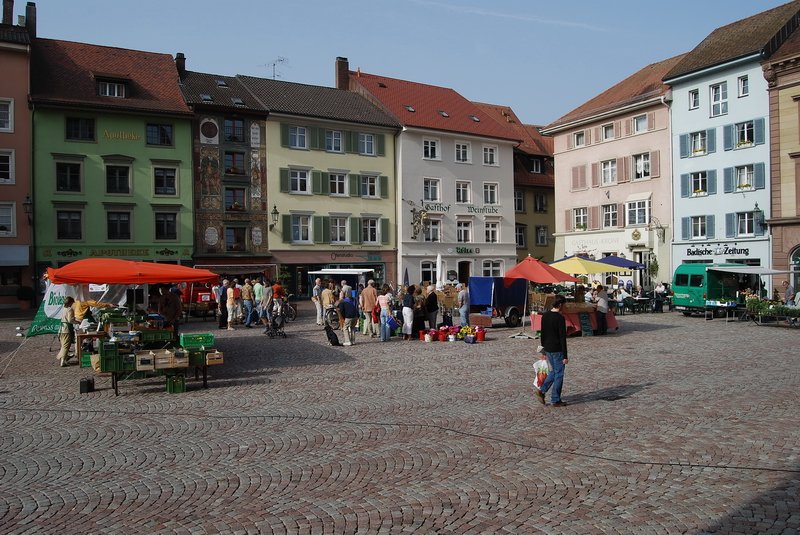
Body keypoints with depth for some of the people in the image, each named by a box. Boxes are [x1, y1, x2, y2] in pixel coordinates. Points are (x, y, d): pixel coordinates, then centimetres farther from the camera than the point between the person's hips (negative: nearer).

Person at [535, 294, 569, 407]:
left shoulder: (545, 316, 5)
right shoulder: (560, 318, -18)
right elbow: (562, 338, -18)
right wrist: (565, 356, -14)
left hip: (548, 349, 7)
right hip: (557, 350, -7)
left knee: (554, 371, 21)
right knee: (559, 374, 4)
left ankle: (542, 390, 10)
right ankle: (555, 400, 9)